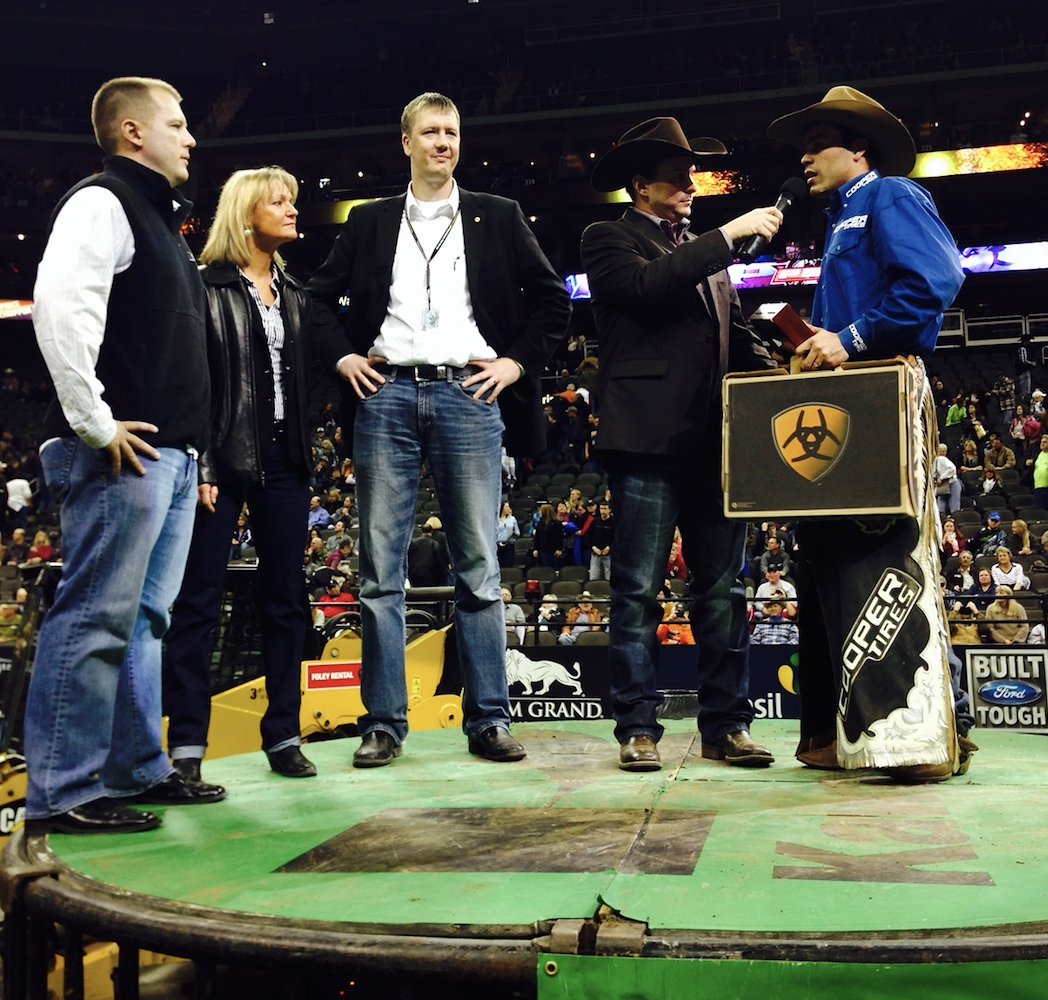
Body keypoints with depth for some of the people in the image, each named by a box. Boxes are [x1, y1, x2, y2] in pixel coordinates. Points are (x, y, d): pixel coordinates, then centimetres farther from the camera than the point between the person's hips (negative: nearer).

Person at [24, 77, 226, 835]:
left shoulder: (159, 217, 25)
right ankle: (63, 794, 0)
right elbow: (60, 308, -22)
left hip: (173, 453, 10)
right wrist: (94, 424, -21)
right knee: (97, 617, -7)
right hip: (122, 453, -10)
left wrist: (193, 448, 20)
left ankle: (138, 769, 22)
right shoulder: (101, 202, -5)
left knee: (144, 617, 13)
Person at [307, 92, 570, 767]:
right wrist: (341, 357, 7)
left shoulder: (498, 218, 13)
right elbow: (320, 296, 21)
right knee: (381, 569, 0)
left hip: (469, 395, -1)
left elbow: (553, 299, 12)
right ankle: (384, 723, 7)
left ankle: (489, 719, 8)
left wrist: (517, 362, 1)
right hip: (386, 395, 1)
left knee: (479, 569, 0)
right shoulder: (370, 222, 16)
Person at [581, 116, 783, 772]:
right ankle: (638, 729, 4)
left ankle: (726, 724, 12)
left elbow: (738, 331, 22)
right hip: (649, 439, -6)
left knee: (724, 590, 6)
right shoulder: (609, 239, 5)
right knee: (638, 592, -2)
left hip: (716, 440, 6)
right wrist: (730, 234, -13)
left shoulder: (705, 252, 24)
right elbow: (648, 286, -16)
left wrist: (775, 375, 4)